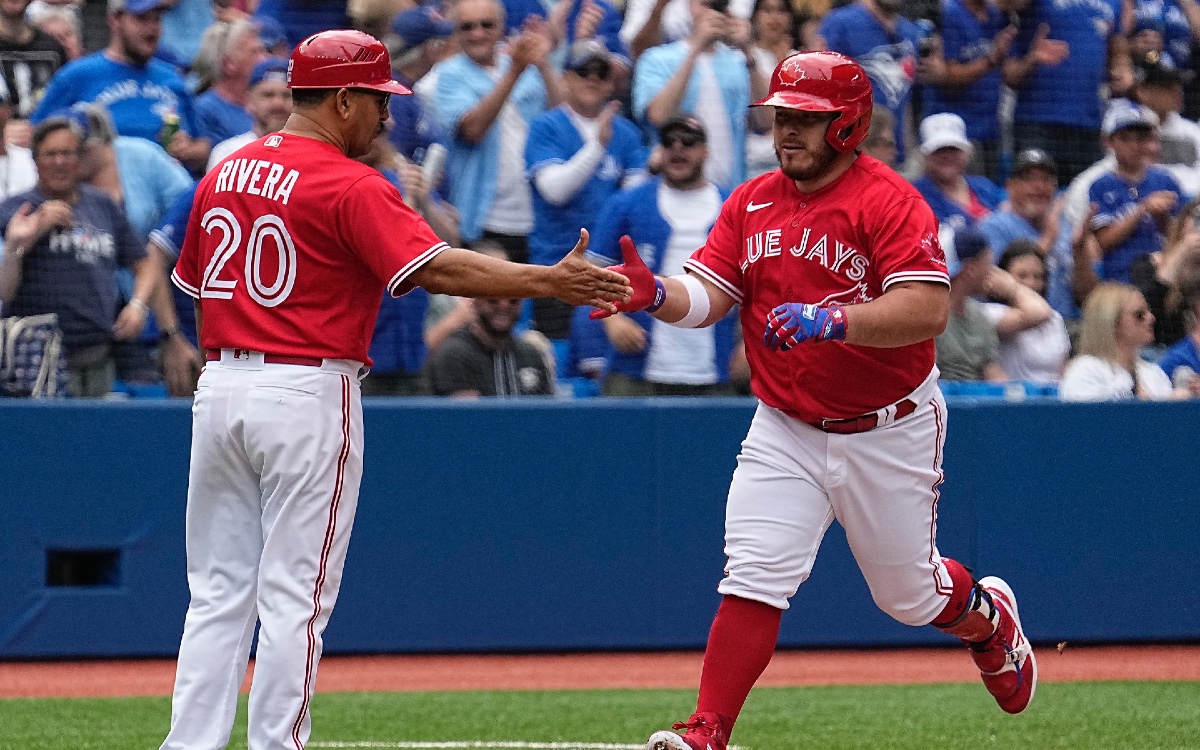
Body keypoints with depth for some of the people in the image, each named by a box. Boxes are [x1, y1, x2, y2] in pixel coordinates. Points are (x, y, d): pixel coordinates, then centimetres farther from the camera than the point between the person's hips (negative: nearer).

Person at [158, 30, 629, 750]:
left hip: (221, 388, 7)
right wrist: (548, 281, -24)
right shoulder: (351, 186, -11)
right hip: (308, 396, -7)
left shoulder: (225, 173, 11)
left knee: (218, 592, 10)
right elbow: (437, 268, -22)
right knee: (294, 596, -1)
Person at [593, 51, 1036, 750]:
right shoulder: (752, 203, 4)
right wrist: (656, 293, -25)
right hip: (786, 430, 4)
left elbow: (927, 310, -26)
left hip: (887, 432, -3)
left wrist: (831, 320, -40)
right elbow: (706, 295, -2)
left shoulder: (889, 201, -15)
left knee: (909, 593, 13)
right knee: (753, 580, -12)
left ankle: (990, 618, 47)